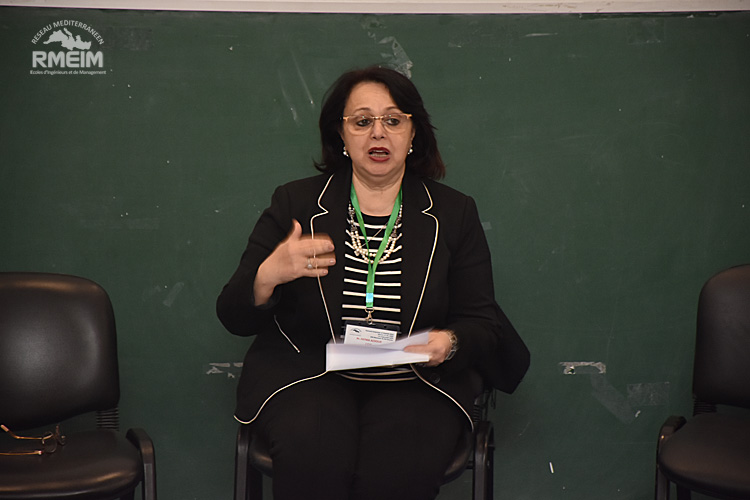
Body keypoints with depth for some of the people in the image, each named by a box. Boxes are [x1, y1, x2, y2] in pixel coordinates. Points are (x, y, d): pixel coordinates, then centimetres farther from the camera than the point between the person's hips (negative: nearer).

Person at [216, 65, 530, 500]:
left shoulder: (454, 213, 11)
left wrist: (450, 342, -15)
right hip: (306, 374, 0)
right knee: (315, 455, -31)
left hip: (416, 382, 1)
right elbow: (234, 317, 4)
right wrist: (268, 276, -18)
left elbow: (484, 323, 9)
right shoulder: (295, 202, 8)